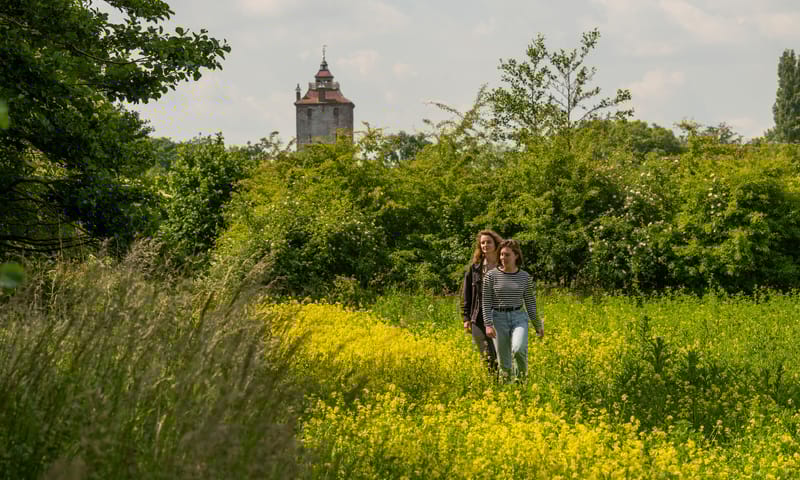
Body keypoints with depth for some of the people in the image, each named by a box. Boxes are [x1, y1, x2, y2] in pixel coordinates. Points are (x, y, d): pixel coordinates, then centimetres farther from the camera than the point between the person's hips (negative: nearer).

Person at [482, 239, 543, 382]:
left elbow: (530, 302, 11)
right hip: (499, 318, 0)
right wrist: (488, 325, -11)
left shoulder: (525, 277, 4)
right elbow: (486, 302, -2)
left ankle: (521, 377, -1)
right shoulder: (491, 275, -1)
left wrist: (538, 325, 11)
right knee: (503, 360, 1)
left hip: (519, 317, 0)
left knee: (519, 349, -25)